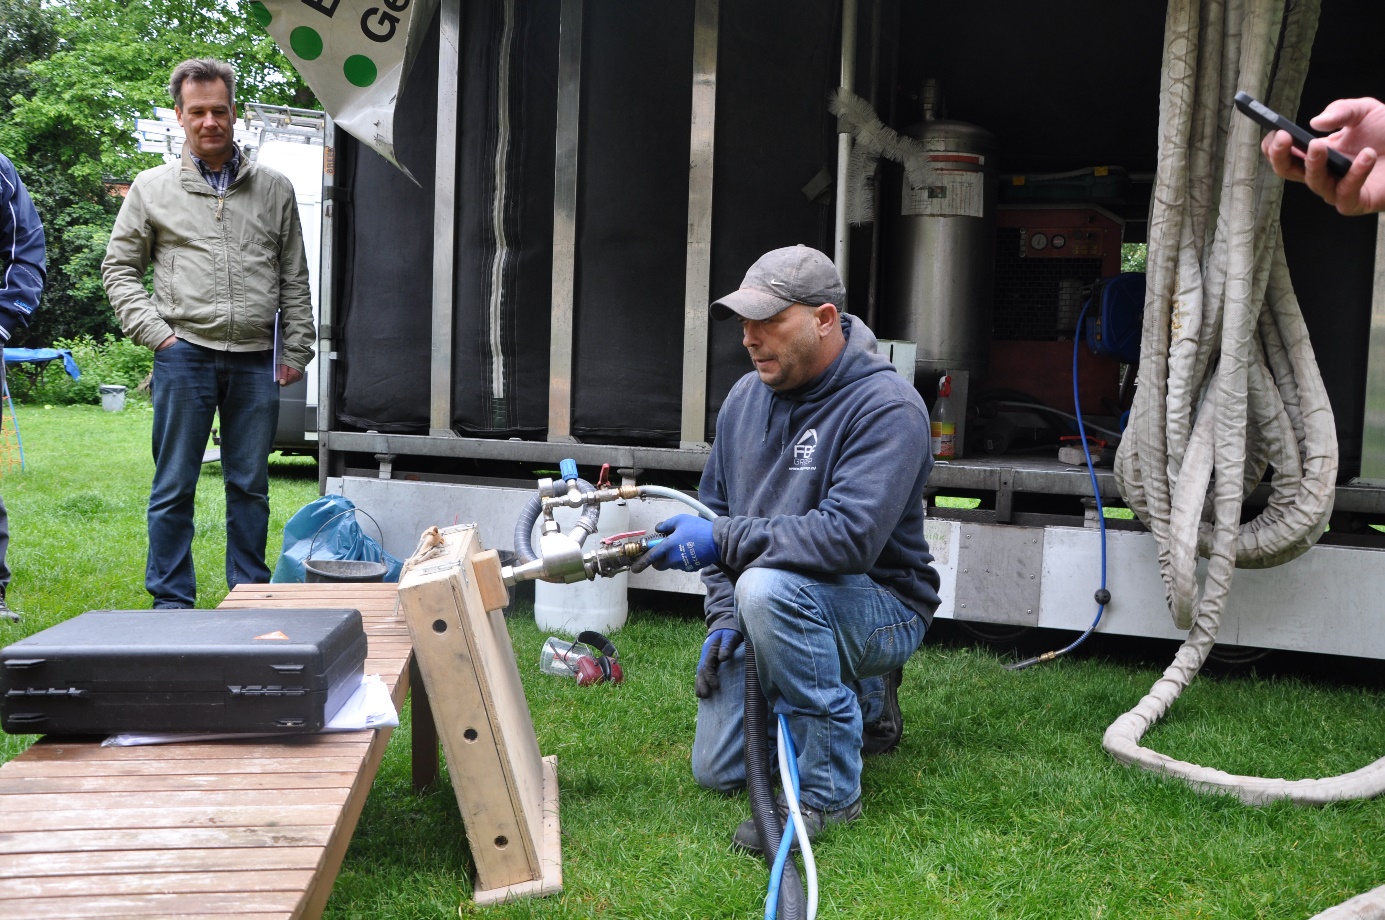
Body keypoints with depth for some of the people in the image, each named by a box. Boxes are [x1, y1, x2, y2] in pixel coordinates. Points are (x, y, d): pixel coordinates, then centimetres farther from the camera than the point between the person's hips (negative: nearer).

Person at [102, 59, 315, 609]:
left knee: (250, 486, 7)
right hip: (184, 354, -1)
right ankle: (172, 600, 12)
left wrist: (296, 351, 6)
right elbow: (119, 267, 10)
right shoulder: (153, 187, 8)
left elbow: (295, 280, 13)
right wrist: (154, 333, -2)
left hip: (257, 360, 1)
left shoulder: (274, 190, 12)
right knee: (174, 486, 2)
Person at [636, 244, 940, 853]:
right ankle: (861, 700, 28)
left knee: (768, 586, -38)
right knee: (716, 771, 6)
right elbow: (717, 508, 10)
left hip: (880, 604, -7)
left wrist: (720, 540, -32)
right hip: (778, 617, 8)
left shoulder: (887, 407, -21)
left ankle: (830, 790, -21)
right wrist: (724, 616, -2)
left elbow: (850, 536, -33)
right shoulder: (745, 398, 3)